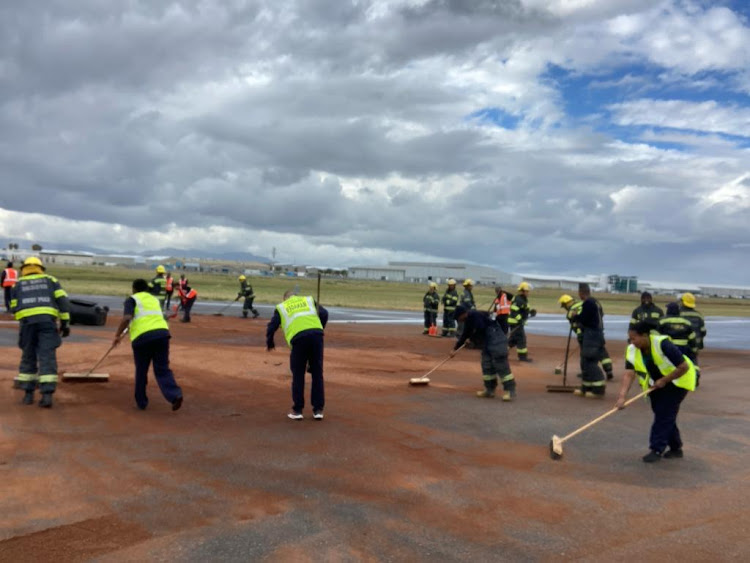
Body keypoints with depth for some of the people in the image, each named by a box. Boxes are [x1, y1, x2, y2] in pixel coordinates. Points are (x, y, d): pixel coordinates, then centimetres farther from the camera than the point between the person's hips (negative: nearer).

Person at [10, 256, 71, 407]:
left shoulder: (18, 284, 22)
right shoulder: (50, 280, 20)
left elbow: (14, 309, 17)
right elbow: (63, 300, 7)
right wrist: (65, 322, 6)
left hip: (27, 321, 1)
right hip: (47, 320, -1)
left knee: (28, 357, 14)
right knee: (47, 358, -2)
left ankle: (28, 394, 17)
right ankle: (47, 395, -9)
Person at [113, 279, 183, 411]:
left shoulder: (132, 299, 10)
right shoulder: (154, 299, 28)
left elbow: (126, 318, -8)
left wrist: (117, 335, 3)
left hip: (142, 337, -4)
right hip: (162, 333, 4)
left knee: (141, 371, 14)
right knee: (162, 369, 5)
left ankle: (141, 402, 24)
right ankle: (175, 395, -16)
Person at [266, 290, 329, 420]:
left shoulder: (281, 307, 25)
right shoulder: (308, 300, 28)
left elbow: (272, 326, 20)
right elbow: (324, 314, 12)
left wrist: (269, 343, 37)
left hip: (298, 338, -1)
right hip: (316, 334, 1)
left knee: (298, 375, 12)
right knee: (317, 374, 12)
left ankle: (297, 410, 16)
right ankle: (318, 410, 15)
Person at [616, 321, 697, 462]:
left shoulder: (663, 344, -32)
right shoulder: (632, 350, -14)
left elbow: (684, 367, -26)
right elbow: (629, 374, -21)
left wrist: (664, 380, -24)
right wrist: (622, 396, -32)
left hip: (677, 381, -6)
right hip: (656, 384, 6)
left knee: (664, 413, -11)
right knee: (661, 413, 9)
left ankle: (657, 449, -6)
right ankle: (675, 448, 25)